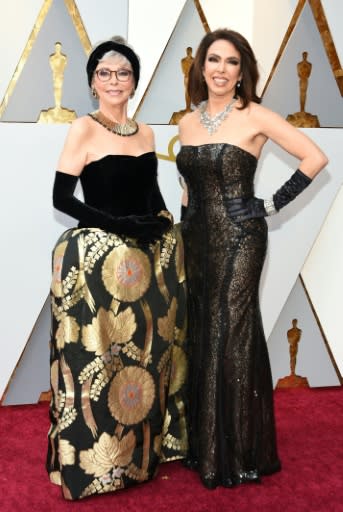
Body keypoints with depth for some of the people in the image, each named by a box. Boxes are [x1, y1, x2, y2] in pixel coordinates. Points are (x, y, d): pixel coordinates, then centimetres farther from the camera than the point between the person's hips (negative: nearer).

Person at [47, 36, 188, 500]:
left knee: (151, 347, 13)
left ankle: (147, 444, 30)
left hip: (150, 256, 7)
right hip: (100, 257, -6)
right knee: (103, 353, -3)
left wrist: (166, 226, 2)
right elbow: (62, 197, -12)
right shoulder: (84, 129, -7)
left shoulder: (145, 132, 11)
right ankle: (97, 459, 13)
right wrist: (119, 224, -18)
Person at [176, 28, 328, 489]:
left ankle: (239, 453, 13)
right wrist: (182, 236, 13)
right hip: (197, 238, 6)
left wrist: (275, 204, -10)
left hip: (238, 239, -6)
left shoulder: (254, 116, -8)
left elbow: (315, 157, -10)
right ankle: (203, 443, 24)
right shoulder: (188, 123, 9)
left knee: (232, 340, -1)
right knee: (202, 338, 11)